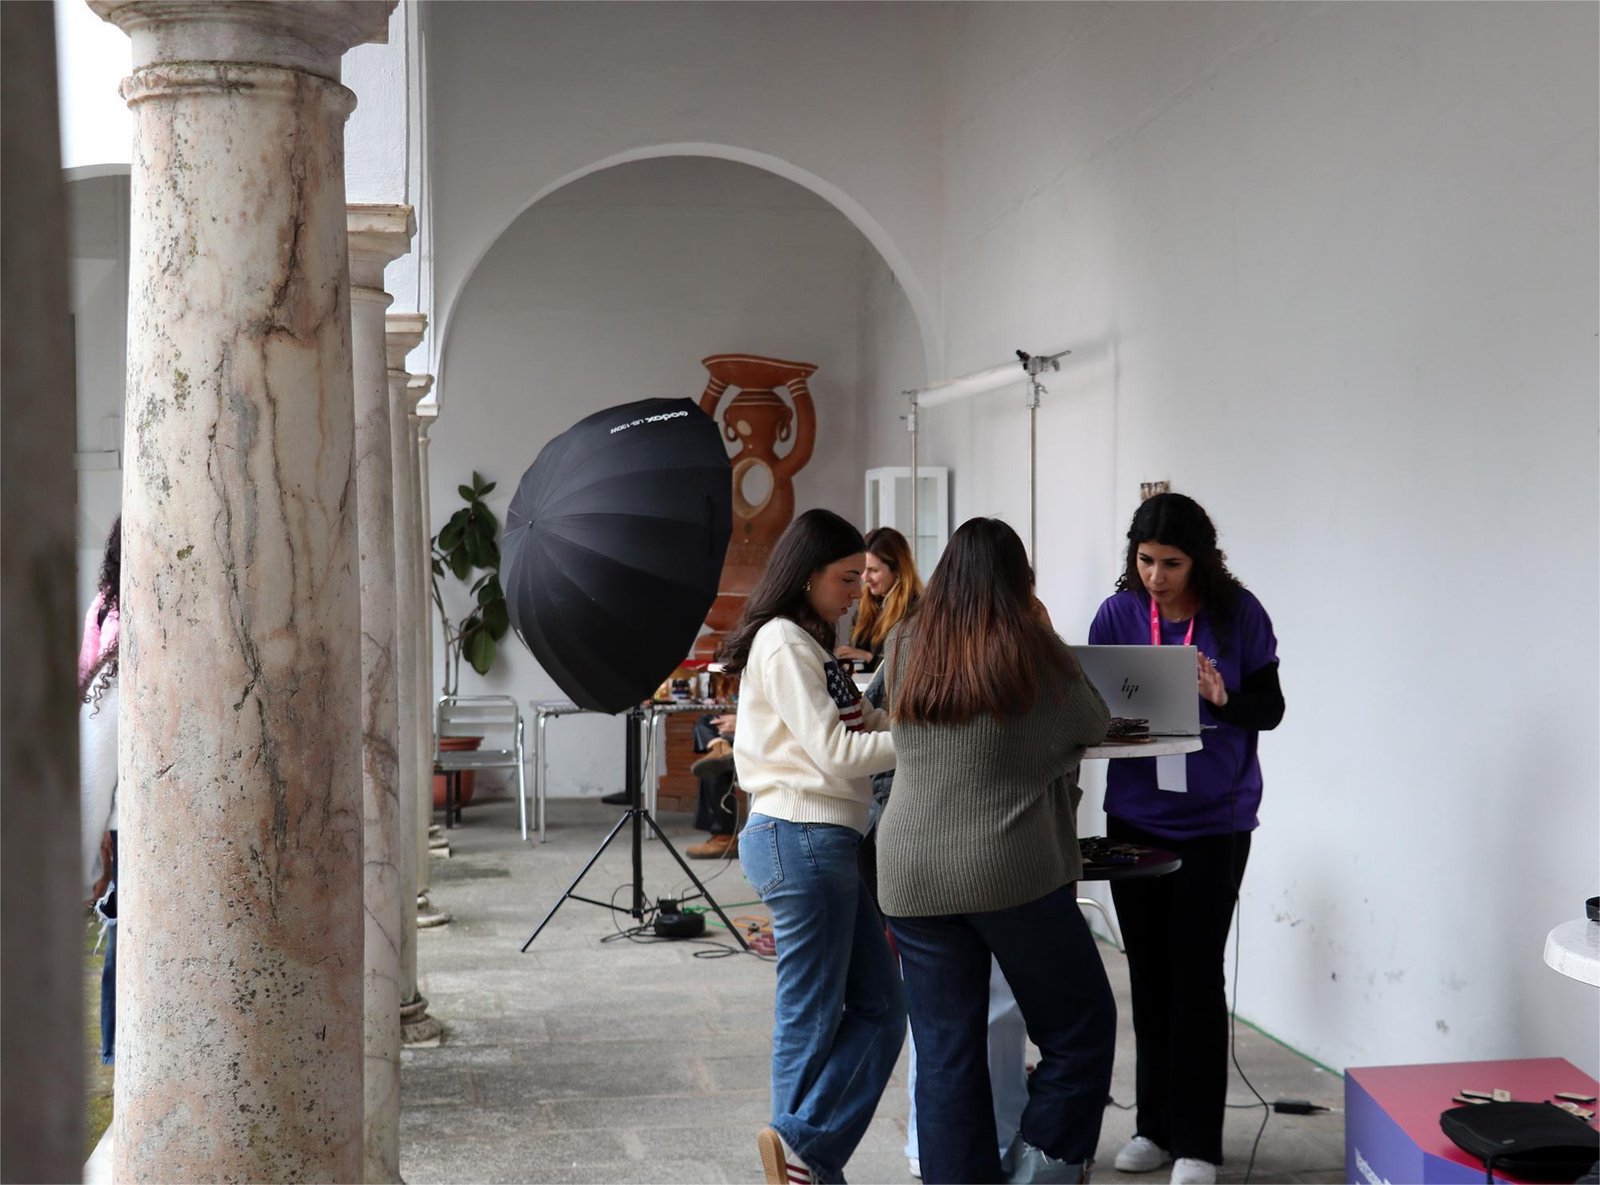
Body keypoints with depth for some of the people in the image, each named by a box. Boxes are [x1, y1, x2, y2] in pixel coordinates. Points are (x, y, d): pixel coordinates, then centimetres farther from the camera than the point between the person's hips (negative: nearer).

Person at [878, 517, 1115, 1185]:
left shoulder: (902, 649, 5)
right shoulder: (1033, 651, -5)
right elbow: (1094, 726, 9)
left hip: (911, 877, 4)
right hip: (1014, 873, -4)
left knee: (945, 1052, 10)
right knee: (1081, 1028, 12)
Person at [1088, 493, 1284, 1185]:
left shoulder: (1237, 615, -7)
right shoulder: (1118, 615, -3)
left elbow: (1271, 708, -3)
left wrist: (1224, 699, -22)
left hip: (1213, 823, -3)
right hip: (1134, 819, 3)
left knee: (1195, 977, -2)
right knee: (1148, 974, 11)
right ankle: (1156, 1126, 24)